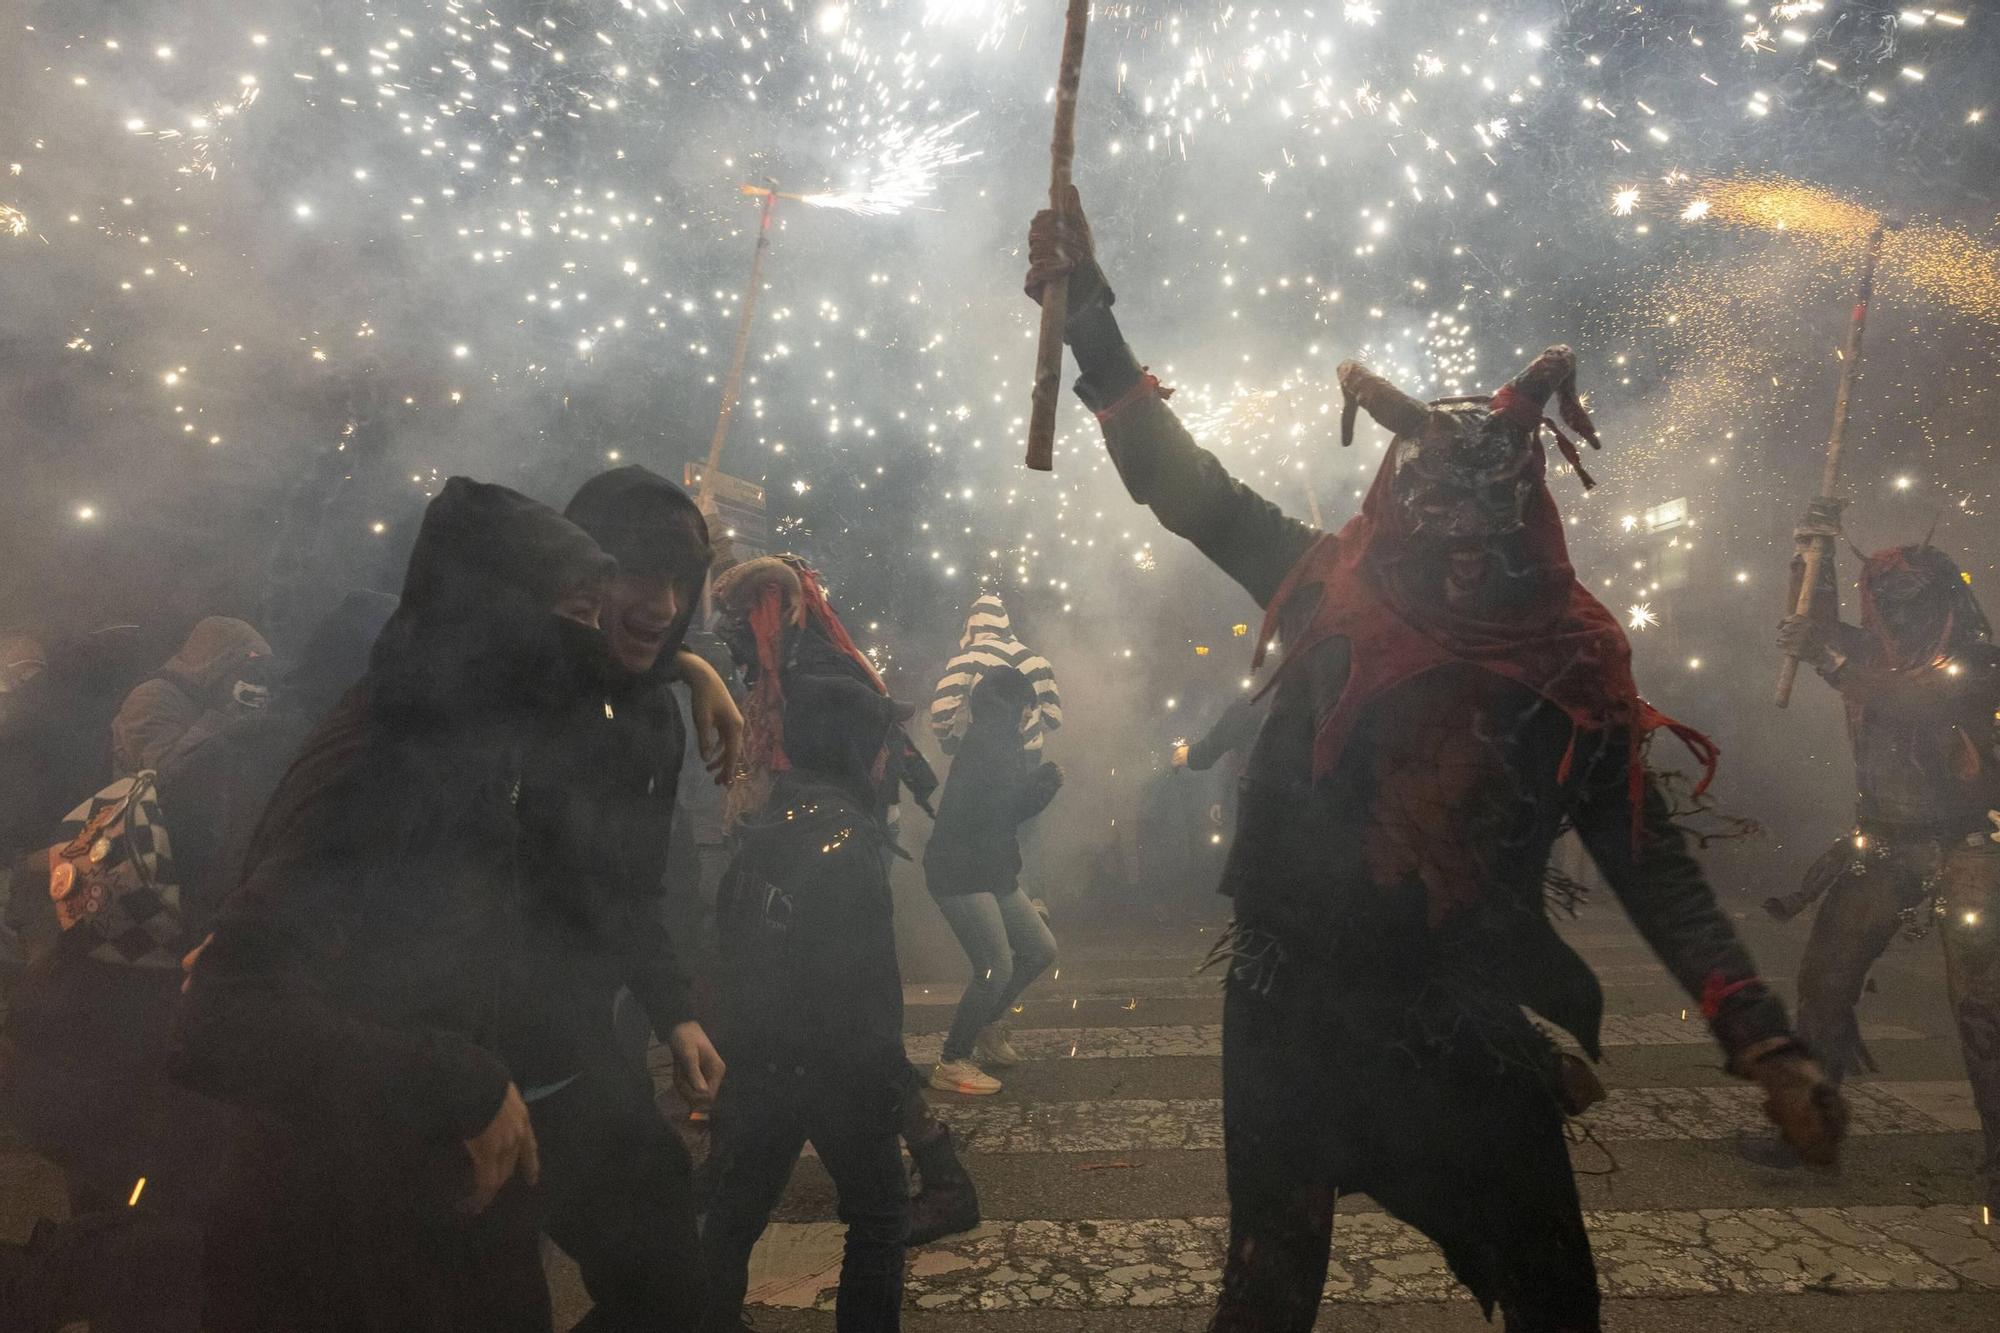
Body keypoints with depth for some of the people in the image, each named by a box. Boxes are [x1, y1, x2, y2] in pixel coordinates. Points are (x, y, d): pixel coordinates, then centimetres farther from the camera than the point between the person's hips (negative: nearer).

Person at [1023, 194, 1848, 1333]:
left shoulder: (1571, 675, -5)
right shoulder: (1333, 594, -3)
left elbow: (1657, 870, -3)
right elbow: (1182, 482, 1)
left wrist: (1767, 1045, -12)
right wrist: (1091, 317, -1)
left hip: (1469, 1027, 0)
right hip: (1297, 1012, 1)